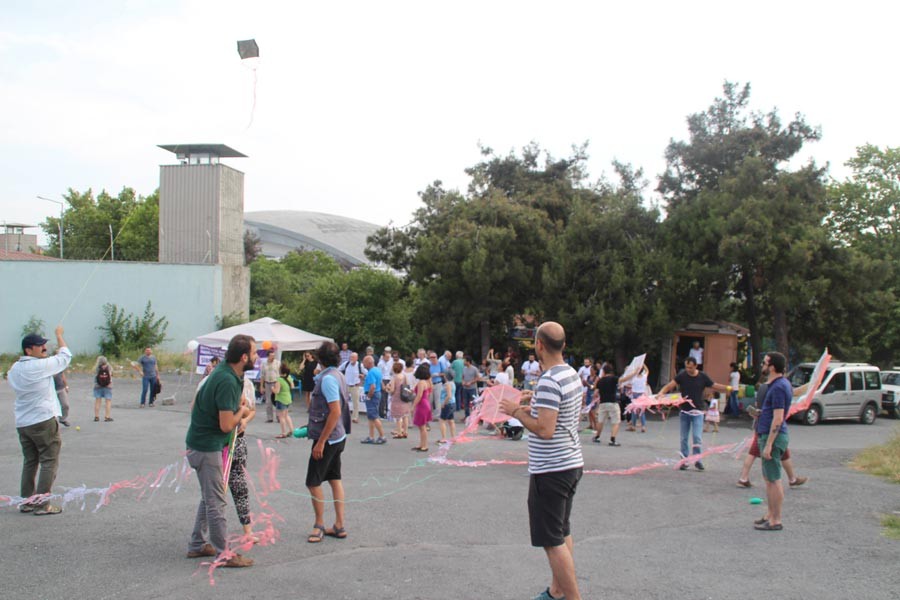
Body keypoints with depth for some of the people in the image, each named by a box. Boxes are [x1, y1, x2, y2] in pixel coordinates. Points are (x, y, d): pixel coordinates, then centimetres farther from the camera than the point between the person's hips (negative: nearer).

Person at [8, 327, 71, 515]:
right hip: (44, 420, -8)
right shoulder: (41, 365, -14)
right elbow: (65, 356, -2)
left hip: (22, 422, 8)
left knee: (30, 461, 15)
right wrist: (59, 335, 11)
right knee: (49, 461, -2)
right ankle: (41, 503, -5)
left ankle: (26, 500, 17)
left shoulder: (14, 369, 8)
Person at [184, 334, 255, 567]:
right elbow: (227, 425, -26)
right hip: (207, 445, -10)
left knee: (209, 497, 19)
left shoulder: (228, 373, 4)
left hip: (202, 441, 10)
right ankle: (223, 554, 3)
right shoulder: (227, 382, -26)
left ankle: (198, 545, 29)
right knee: (215, 500, -4)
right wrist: (242, 411, -8)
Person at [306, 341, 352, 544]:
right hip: (338, 437, 9)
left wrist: (321, 442, -23)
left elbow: (335, 412, -26)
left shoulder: (327, 378, -20)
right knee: (335, 479, 13)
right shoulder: (337, 375, 8)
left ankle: (319, 526, 11)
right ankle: (339, 526, 17)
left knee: (313, 482, 1)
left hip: (327, 438, -9)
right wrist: (312, 428, 20)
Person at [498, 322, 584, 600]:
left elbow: (545, 430, -27)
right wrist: (537, 402, 16)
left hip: (550, 470, -10)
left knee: (553, 541, -3)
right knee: (562, 532, 20)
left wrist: (517, 412, -13)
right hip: (571, 462, 10)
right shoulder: (573, 375, 7)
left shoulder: (549, 381, -22)